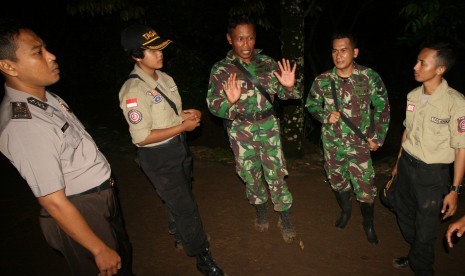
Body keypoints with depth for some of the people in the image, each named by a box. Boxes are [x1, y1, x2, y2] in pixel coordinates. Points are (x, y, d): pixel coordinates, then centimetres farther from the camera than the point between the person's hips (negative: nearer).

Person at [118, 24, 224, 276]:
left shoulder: (163, 77, 2)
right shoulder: (134, 90, -25)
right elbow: (142, 137, -26)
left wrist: (186, 114, -6)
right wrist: (183, 127, -22)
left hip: (179, 147, 8)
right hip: (158, 158, -8)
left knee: (182, 198, 27)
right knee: (185, 208, 4)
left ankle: (180, 234, 54)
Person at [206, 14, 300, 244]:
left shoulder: (267, 62, -3)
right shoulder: (221, 70, -10)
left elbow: (281, 92, 5)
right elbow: (213, 105, -13)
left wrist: (288, 87, -19)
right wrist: (230, 102, -35)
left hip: (268, 126, 1)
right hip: (241, 131, -1)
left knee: (276, 174, 5)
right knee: (251, 175, 14)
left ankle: (285, 219, 25)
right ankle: (261, 212, 40)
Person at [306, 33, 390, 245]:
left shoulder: (370, 77, -12)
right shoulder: (322, 81, -7)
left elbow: (382, 107, -1)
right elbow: (311, 105, 8)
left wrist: (377, 137, -2)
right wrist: (325, 116, -12)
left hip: (359, 144, -2)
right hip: (332, 143, 2)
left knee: (366, 188, 3)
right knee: (338, 181, 19)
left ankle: (368, 223, 32)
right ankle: (345, 210, 49)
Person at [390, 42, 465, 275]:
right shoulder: (413, 95, -2)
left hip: (432, 172, -6)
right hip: (407, 164, 6)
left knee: (425, 229, 9)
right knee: (403, 212, 21)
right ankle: (415, 255, 49)